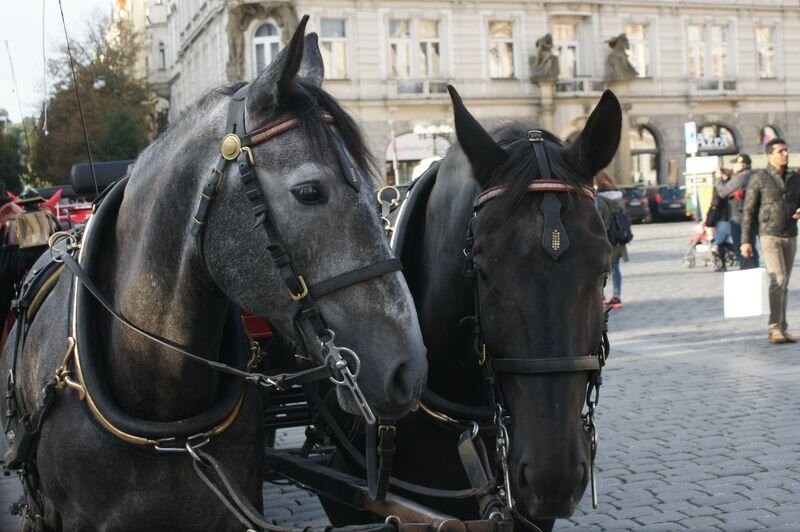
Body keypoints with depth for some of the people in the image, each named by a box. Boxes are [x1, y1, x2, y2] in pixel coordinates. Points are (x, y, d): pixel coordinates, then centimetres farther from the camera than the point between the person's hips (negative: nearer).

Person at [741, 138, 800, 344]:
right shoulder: (759, 179, -5)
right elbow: (749, 211, -4)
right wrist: (746, 241, -9)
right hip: (769, 236, -5)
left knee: (783, 284, 9)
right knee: (778, 280, -17)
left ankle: (781, 329, 14)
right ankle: (775, 329, -15)